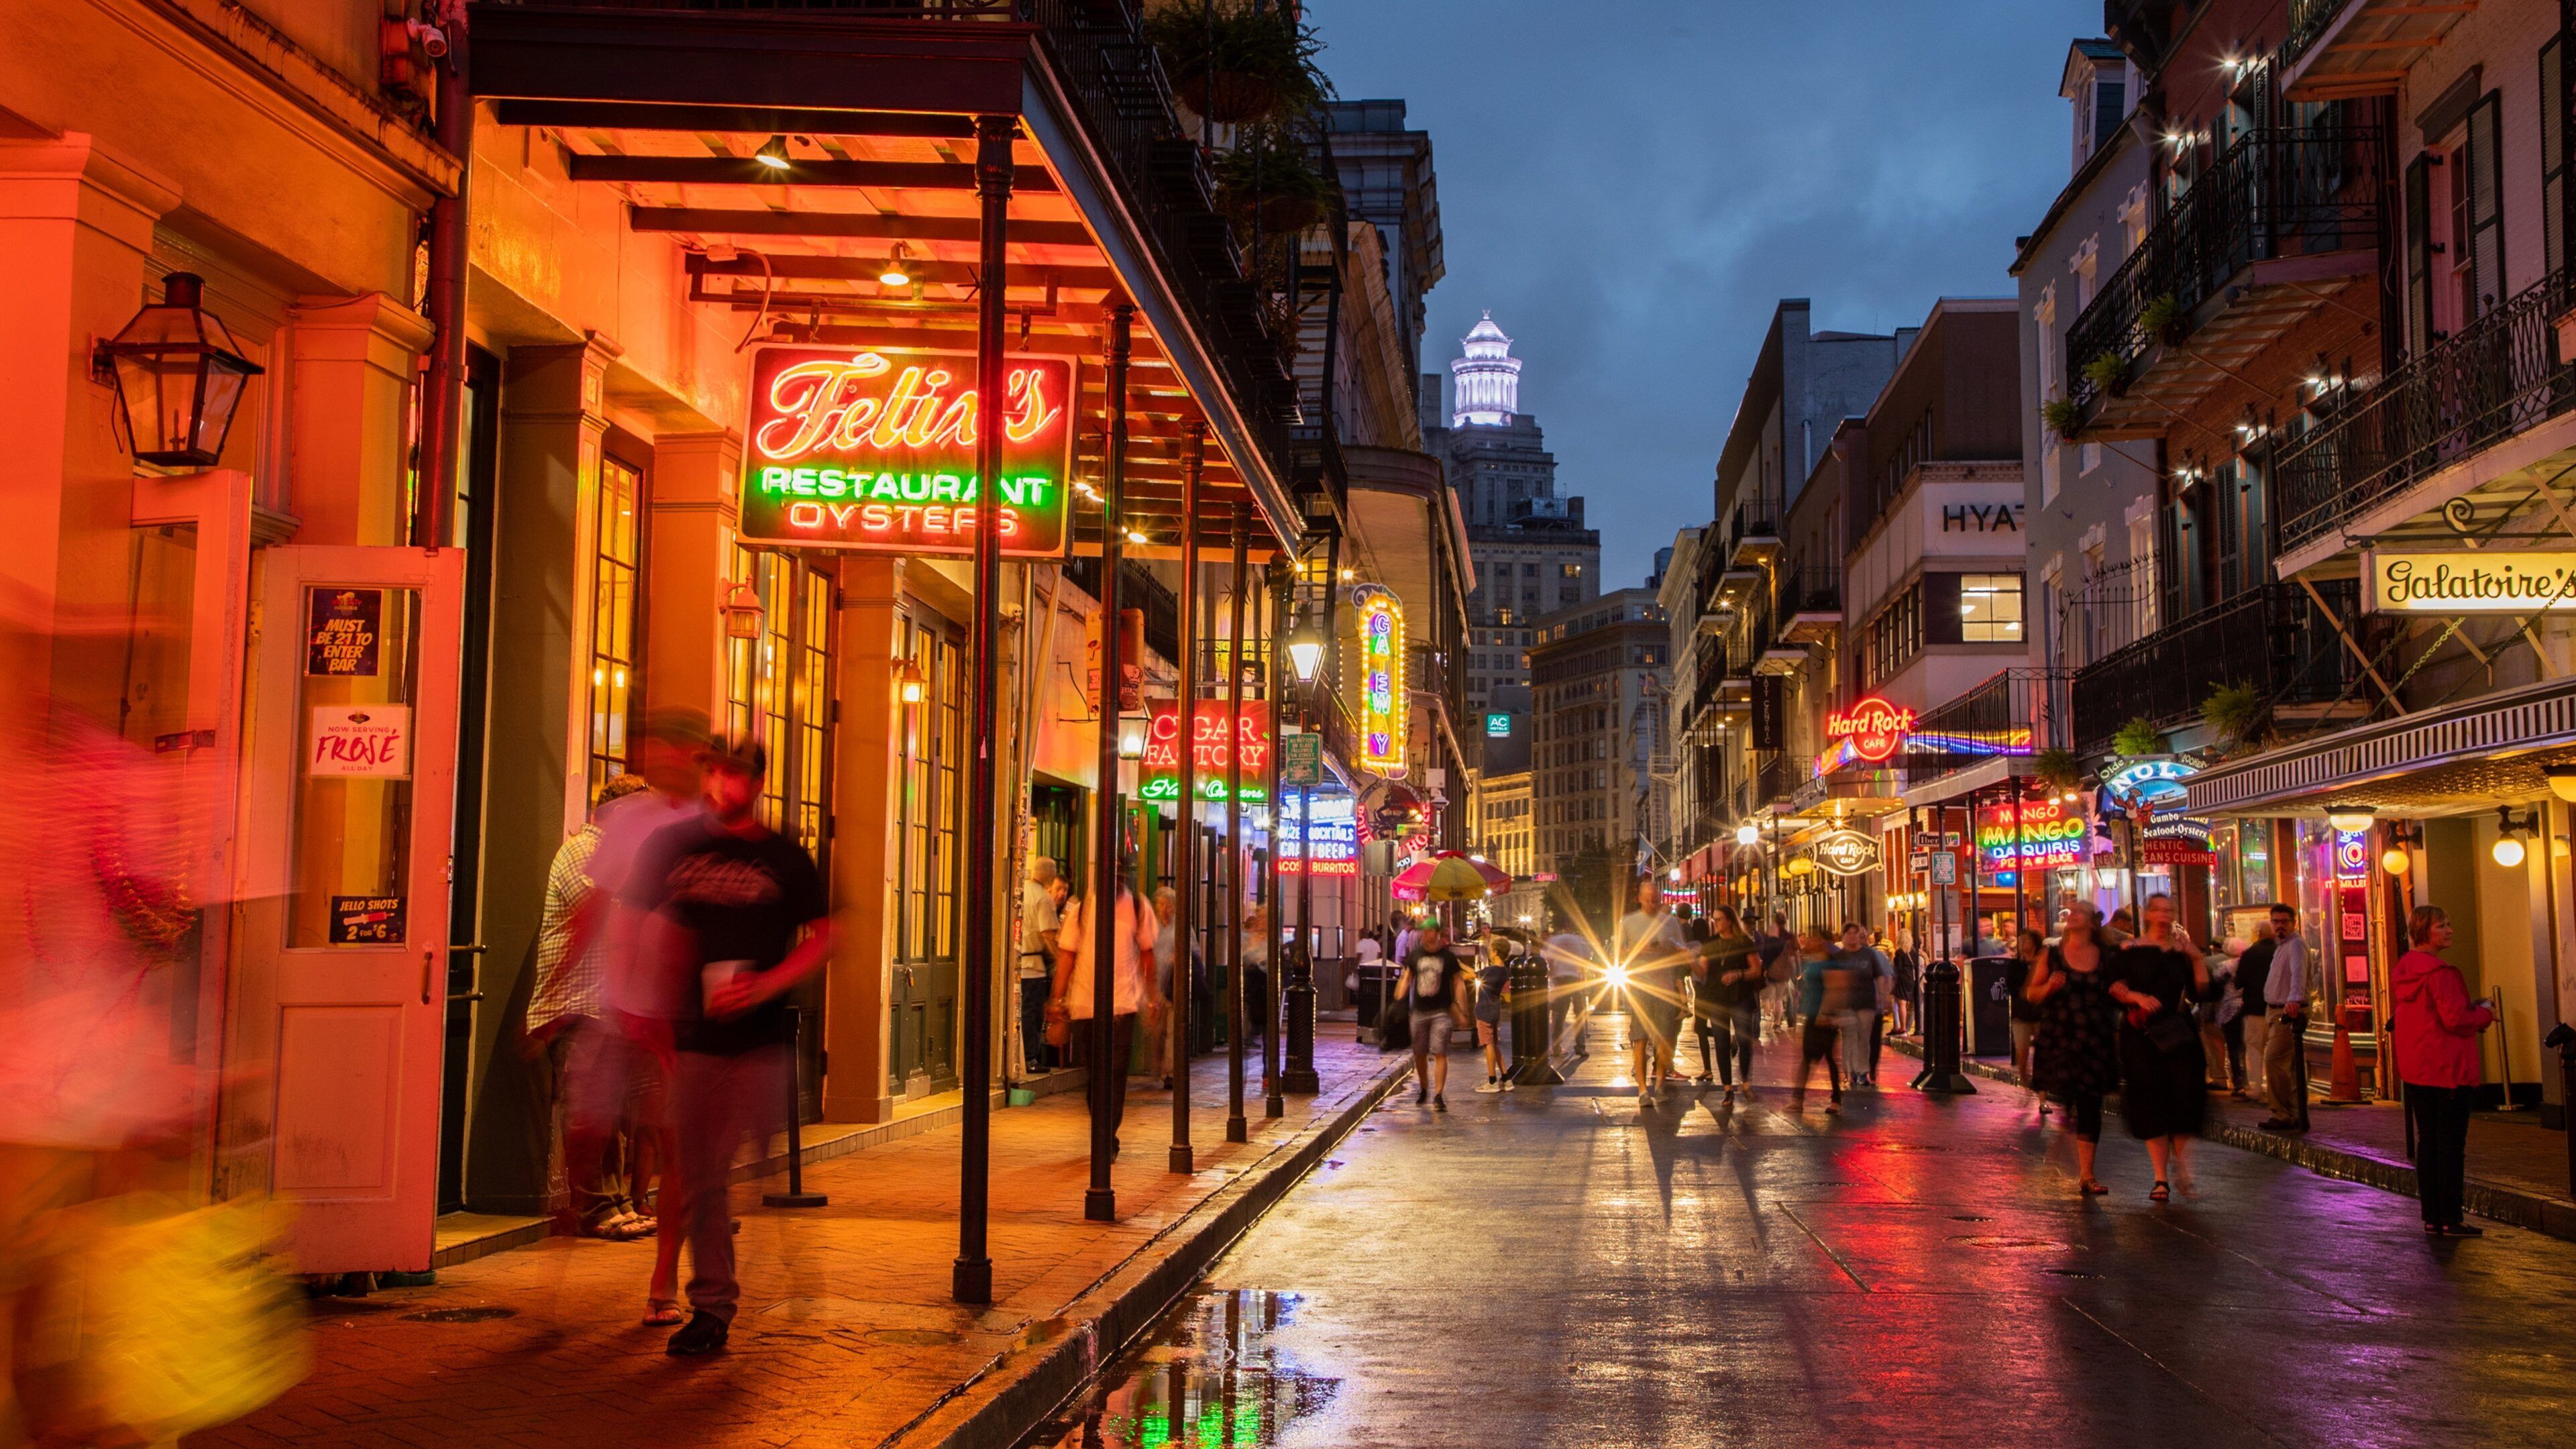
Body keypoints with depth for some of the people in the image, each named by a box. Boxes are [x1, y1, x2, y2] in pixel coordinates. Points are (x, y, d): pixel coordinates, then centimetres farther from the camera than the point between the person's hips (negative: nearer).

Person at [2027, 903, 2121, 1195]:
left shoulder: (2106, 958, 6)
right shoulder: (2052, 956, 4)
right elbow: (2031, 992, 7)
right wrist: (2049, 987, -13)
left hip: (2095, 1042, 1)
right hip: (2058, 1039, -1)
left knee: (2090, 1105, -1)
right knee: (2063, 1097, -4)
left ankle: (2086, 1174, 3)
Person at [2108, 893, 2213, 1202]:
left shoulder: (2183, 952, 10)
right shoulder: (2131, 951, 6)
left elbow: (2199, 993, 3)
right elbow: (2115, 986, 0)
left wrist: (2198, 959, -6)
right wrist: (2137, 997, -17)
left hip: (2178, 1033, 1)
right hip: (2141, 1033, -1)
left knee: (2185, 1094, -10)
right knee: (2150, 1101, -2)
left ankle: (2180, 1163, 9)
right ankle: (2161, 1177, 4)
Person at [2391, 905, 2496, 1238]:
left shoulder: (2402, 970, 11)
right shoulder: (2439, 972, -17)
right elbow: (2456, 1019, -21)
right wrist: (2484, 1014, 0)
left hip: (2414, 1070, 8)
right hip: (2447, 1070, -8)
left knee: (2427, 1142, 11)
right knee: (2451, 1144, -2)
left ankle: (2431, 1218, 14)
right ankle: (2451, 1220, 0)